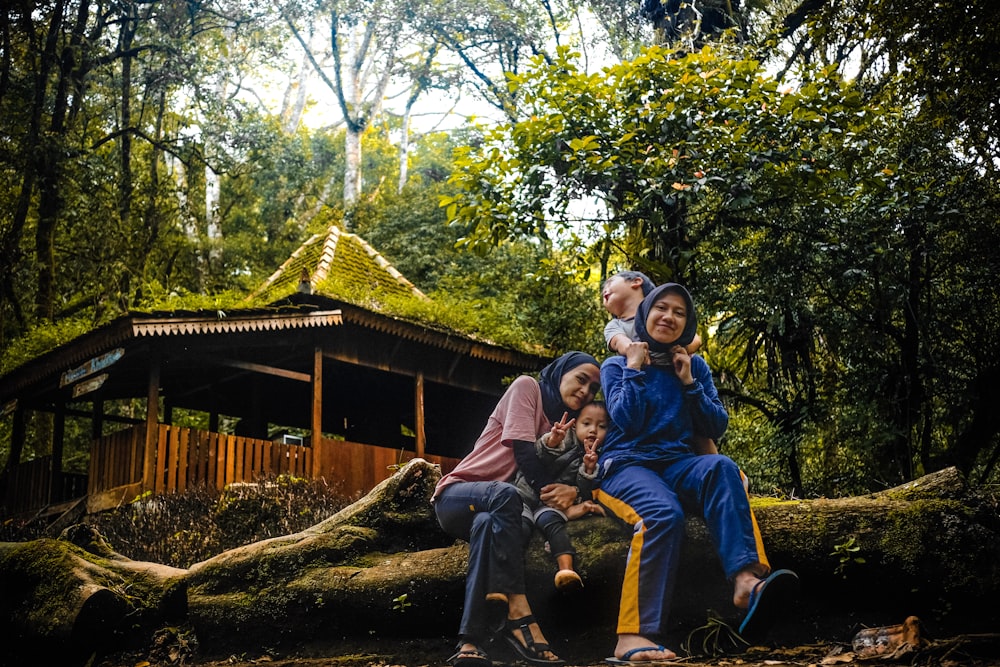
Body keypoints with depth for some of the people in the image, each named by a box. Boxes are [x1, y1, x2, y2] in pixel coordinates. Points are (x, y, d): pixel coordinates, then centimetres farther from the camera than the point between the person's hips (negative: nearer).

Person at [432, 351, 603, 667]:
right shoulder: (527, 387, -2)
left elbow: (564, 476, 3)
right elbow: (521, 447, -15)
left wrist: (569, 492, -21)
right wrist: (551, 490, -26)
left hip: (492, 512, 4)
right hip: (457, 493, -4)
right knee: (505, 494, -39)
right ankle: (519, 613, -45)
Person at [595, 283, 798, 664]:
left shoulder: (695, 366, 17)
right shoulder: (616, 365, 8)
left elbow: (717, 427, 7)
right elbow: (627, 421, -9)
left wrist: (689, 382, -1)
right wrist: (634, 368, -5)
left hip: (678, 465, 3)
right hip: (627, 465, -3)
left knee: (721, 467, -33)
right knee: (663, 513, -38)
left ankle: (746, 579, -52)